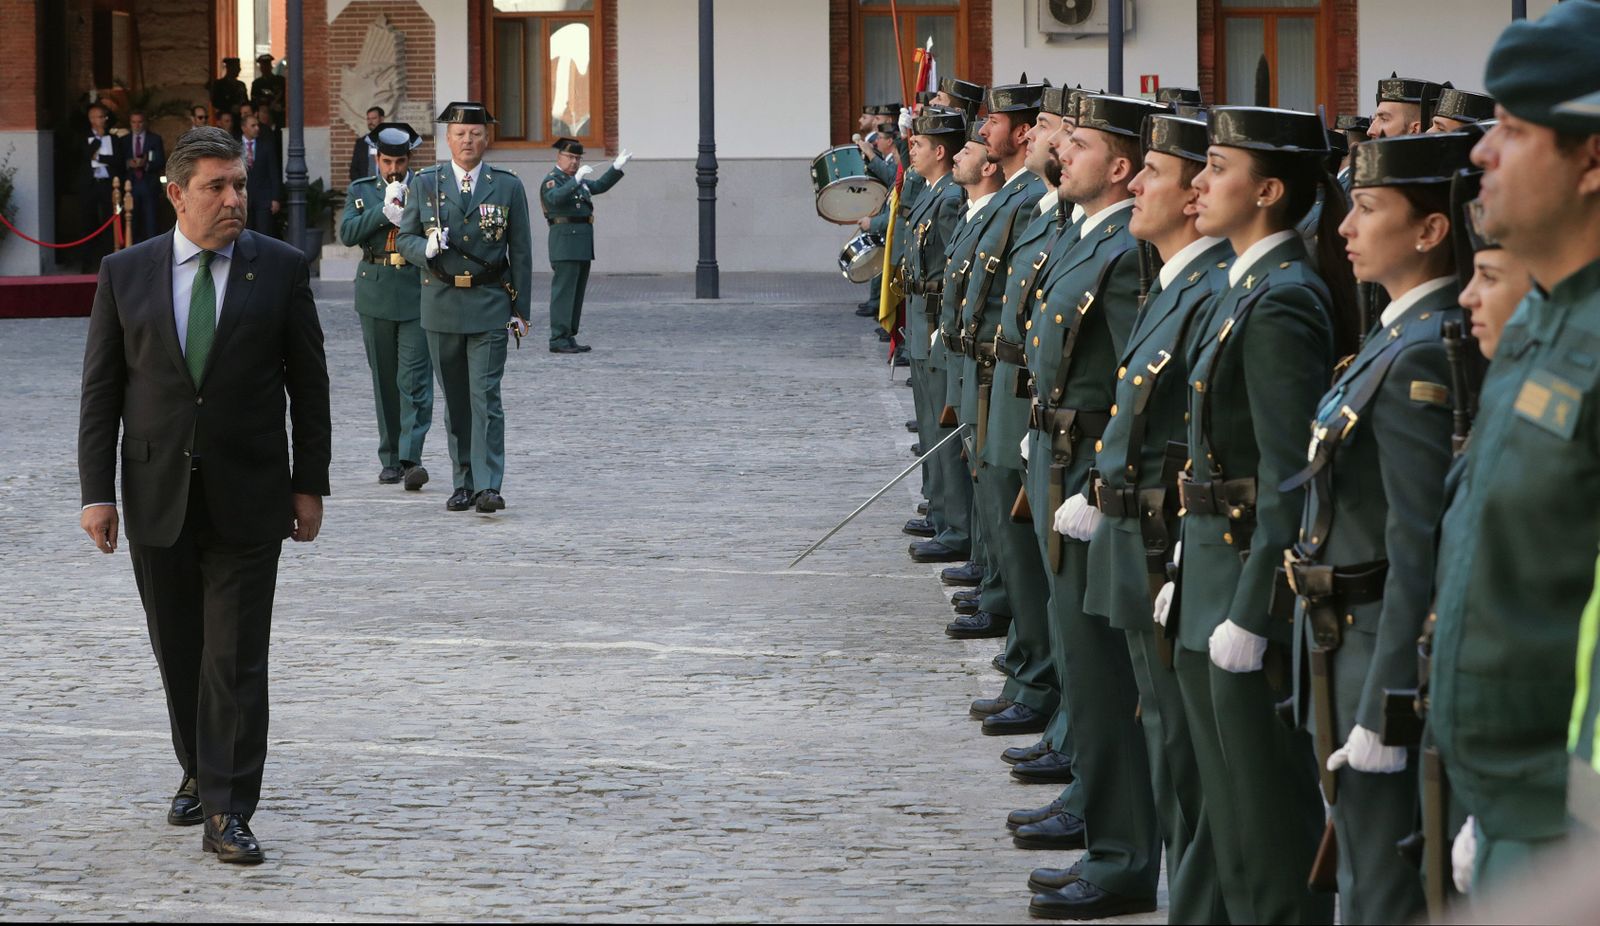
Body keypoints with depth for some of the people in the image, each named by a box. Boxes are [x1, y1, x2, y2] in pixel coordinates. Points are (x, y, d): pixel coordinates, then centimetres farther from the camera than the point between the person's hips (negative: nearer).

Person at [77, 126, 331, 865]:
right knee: (178, 651, 12)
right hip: (157, 498, 2)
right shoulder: (125, 274, 2)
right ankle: (200, 773, 31)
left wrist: (310, 484, 1)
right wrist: (96, 491, -4)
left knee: (236, 658, -6)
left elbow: (308, 384, 4)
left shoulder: (280, 269, 0)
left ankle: (228, 812, -6)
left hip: (246, 498, -2)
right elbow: (101, 389, 3)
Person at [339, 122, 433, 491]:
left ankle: (411, 458, -16)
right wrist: (384, 212, -16)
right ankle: (390, 458, 17)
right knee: (384, 381, 9)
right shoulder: (361, 191, 9)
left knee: (415, 378, -11)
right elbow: (347, 233, -6)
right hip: (377, 294, 3)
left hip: (417, 293, -3)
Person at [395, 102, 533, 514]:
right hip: (442, 305, 2)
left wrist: (520, 309, 1)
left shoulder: (507, 186, 4)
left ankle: (488, 486, -14)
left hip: (489, 306, -2)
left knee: (485, 396, -11)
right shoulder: (424, 183, 6)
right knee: (455, 400, 8)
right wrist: (426, 249, -16)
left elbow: (520, 252, 5)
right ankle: (463, 483, 15)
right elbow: (405, 238, 7)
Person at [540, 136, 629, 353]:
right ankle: (558, 340, -11)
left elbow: (600, 186, 29)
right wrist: (576, 180, -38)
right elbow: (556, 198, -28)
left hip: (582, 245, 10)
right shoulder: (552, 180, -8)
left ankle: (569, 338, 14)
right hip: (565, 240, -10)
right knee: (564, 291, -10)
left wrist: (617, 167, 17)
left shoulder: (575, 180, 21)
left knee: (577, 292, 10)